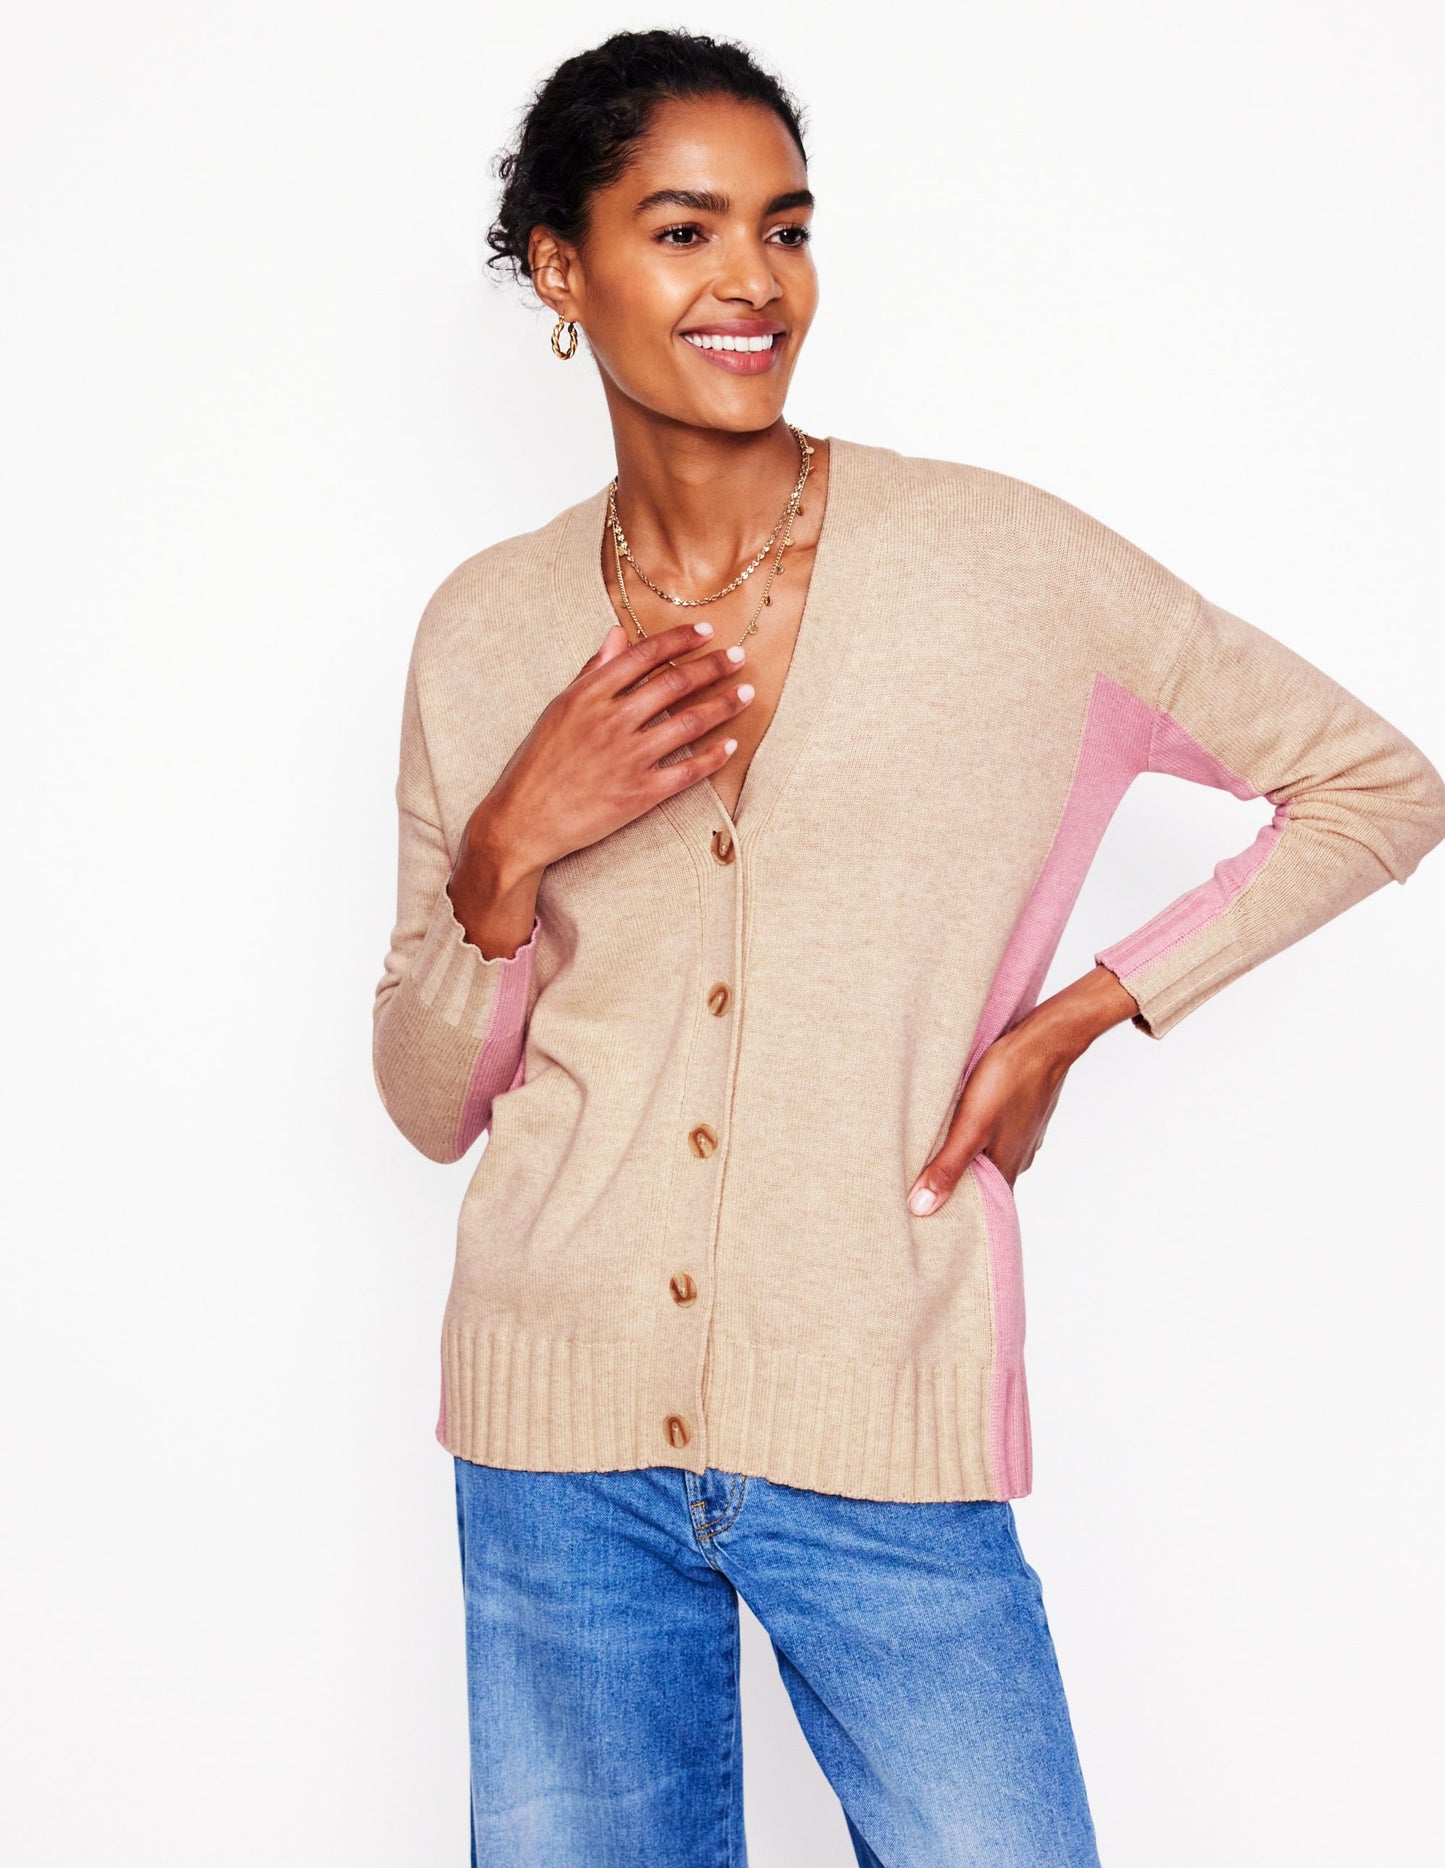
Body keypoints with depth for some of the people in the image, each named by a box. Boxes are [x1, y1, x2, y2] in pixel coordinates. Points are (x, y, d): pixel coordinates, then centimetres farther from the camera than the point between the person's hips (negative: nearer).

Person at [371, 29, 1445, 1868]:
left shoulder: (1001, 561, -5)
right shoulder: (488, 628, 3)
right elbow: (428, 1104, 7)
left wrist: (1076, 1015, -4)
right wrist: (508, 853, -12)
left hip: (879, 1448, -2)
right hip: (560, 1451, 2)